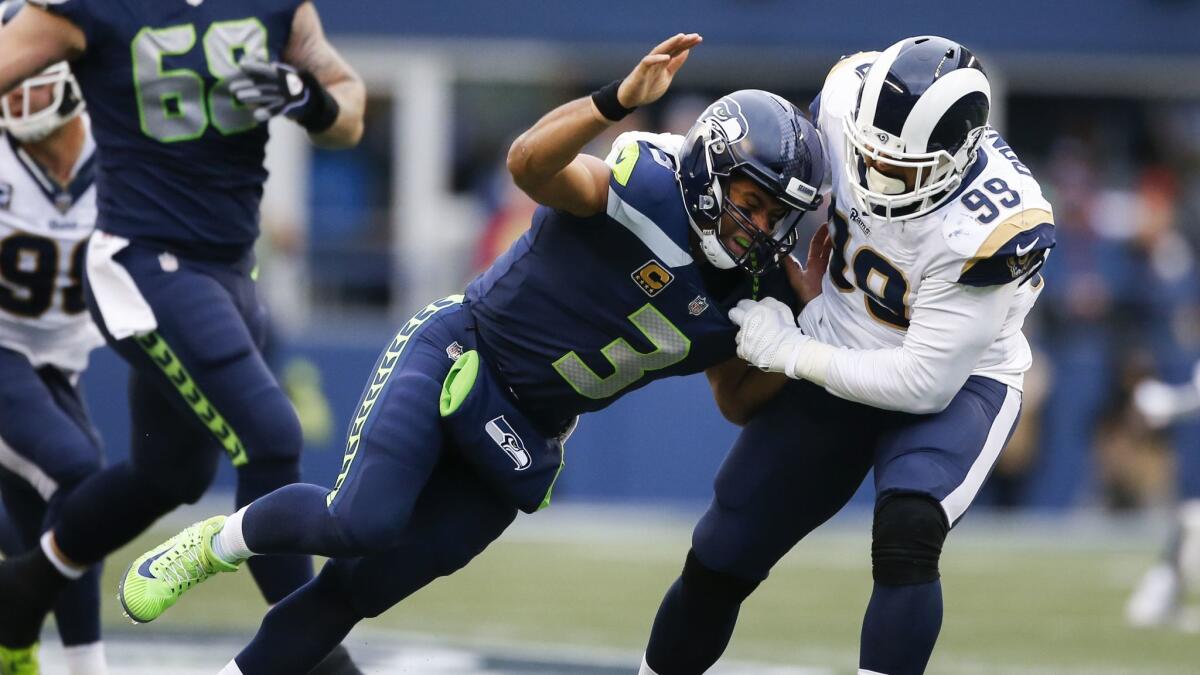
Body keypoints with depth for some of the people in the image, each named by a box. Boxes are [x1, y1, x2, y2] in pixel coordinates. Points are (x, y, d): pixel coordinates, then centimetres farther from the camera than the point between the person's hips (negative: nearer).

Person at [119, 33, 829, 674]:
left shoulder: (745, 292, 1)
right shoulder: (648, 183, -19)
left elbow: (742, 403, 12)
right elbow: (529, 162, -35)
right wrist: (616, 101, -51)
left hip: (524, 439, 6)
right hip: (460, 356, -6)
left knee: (364, 586, 3)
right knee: (362, 522, -25)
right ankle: (218, 542, 4)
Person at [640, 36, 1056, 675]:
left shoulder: (991, 230, -34)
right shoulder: (847, 97, -21)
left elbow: (926, 382, -27)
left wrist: (788, 352, -21)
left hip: (951, 382, -5)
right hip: (838, 359, 5)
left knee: (906, 538, -34)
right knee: (717, 565, 9)